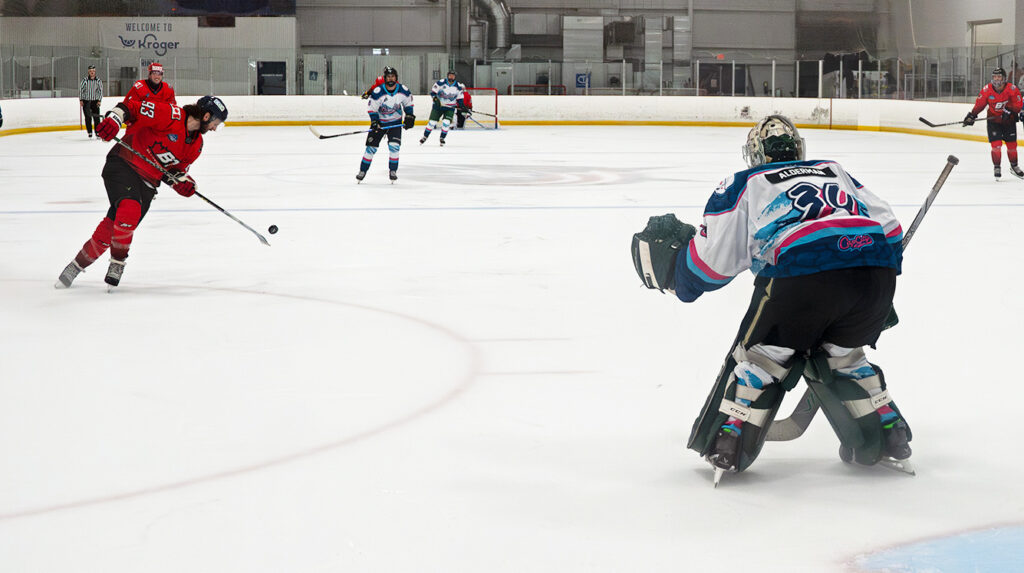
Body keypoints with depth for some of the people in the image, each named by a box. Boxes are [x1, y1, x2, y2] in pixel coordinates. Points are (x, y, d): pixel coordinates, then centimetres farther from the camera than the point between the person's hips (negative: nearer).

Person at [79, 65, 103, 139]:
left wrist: (99, 100, -4)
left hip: (95, 101, 0)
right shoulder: (85, 81, -3)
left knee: (96, 117, -5)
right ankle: (89, 132, 12)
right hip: (86, 101, 0)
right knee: (88, 118, 3)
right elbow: (80, 89, 1)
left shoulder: (98, 81, 1)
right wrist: (81, 100, -3)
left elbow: (100, 91, 4)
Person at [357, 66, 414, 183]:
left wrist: (409, 116, -1)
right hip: (379, 121, -1)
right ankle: (362, 171, 8)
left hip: (395, 122, 1)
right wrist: (374, 122, -24)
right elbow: (372, 108, -14)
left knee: (394, 146, -14)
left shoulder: (403, 90, -13)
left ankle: (393, 171, 0)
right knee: (371, 147, -3)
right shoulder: (378, 92, -22)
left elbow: (408, 103, 7)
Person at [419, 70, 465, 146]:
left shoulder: (458, 86, -4)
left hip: (450, 108, 1)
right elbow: (433, 92, -6)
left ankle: (442, 138, 4)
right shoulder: (440, 83, -12)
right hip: (438, 106, -1)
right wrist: (435, 99, -22)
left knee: (446, 123, -16)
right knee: (432, 122, -1)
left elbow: (460, 98, 5)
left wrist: (462, 106, -9)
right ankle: (425, 137, 18)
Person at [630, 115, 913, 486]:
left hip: (804, 271, -4)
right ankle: (888, 442, 28)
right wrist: (879, 300, 37)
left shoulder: (745, 185, 23)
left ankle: (726, 448, 15)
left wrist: (674, 272, 35)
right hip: (876, 270, 4)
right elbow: (889, 228, 29)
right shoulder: (836, 173, 36)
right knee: (840, 354, 29)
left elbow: (713, 259, 16)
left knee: (762, 352, 17)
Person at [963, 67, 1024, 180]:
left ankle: (1014, 166, 29)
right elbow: (979, 104, -5)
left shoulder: (1012, 89, -16)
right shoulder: (987, 90, -13)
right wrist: (971, 115, -13)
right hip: (993, 120, 0)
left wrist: (1009, 110, -30)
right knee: (996, 144, -11)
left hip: (1009, 120, 0)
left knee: (1012, 144, 8)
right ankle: (997, 168, 6)